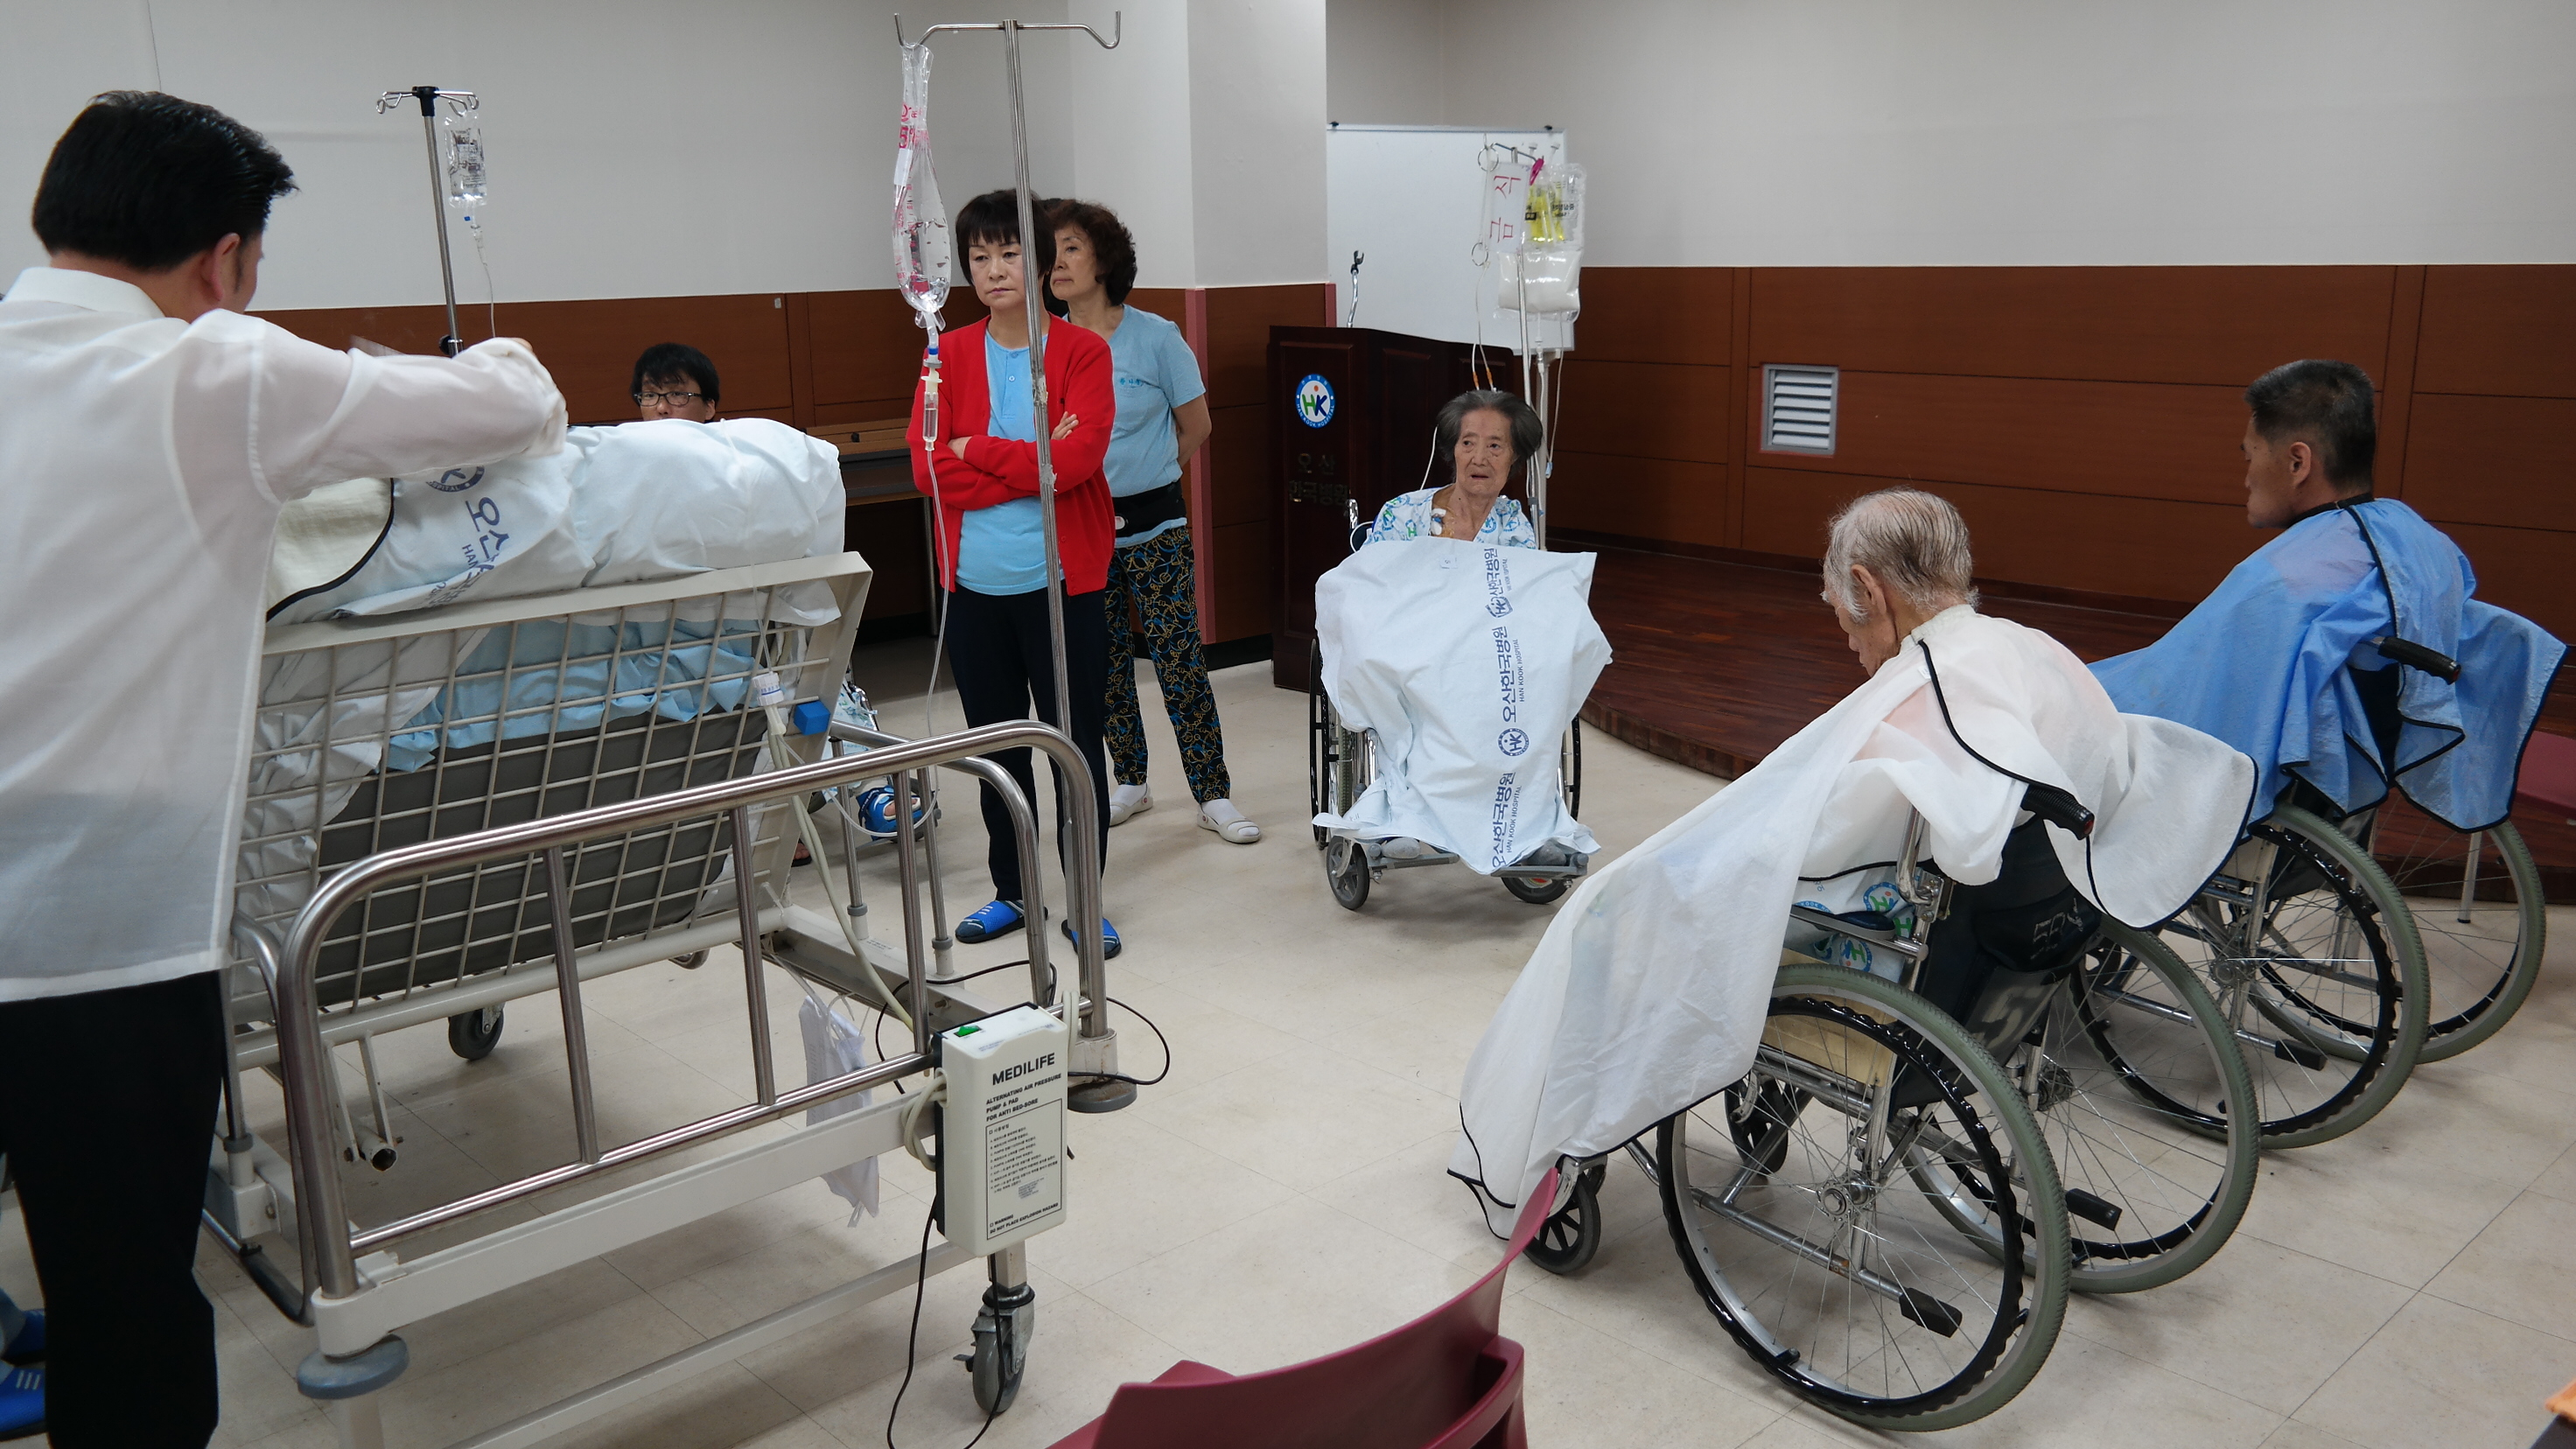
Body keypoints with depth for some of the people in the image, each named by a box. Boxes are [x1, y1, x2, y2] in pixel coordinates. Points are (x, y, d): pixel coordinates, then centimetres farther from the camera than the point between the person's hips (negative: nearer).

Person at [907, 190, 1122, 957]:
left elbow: (1077, 457, -16)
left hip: (1062, 583, -3)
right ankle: (1011, 892, 29)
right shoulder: (949, 356, 6)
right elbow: (927, 467, -6)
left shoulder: (1083, 352, -2)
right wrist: (1032, 465, -13)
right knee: (997, 745, 14)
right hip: (974, 585, 3)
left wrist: (977, 451, -9)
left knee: (1075, 745, 3)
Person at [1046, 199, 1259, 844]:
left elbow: (1196, 427, 4)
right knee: (1104, 665, 11)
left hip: (1153, 526, -3)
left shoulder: (1156, 338, -6)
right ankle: (1130, 782, 27)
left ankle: (1214, 796, 3)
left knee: (1181, 662, -5)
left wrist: (1142, 475, 10)